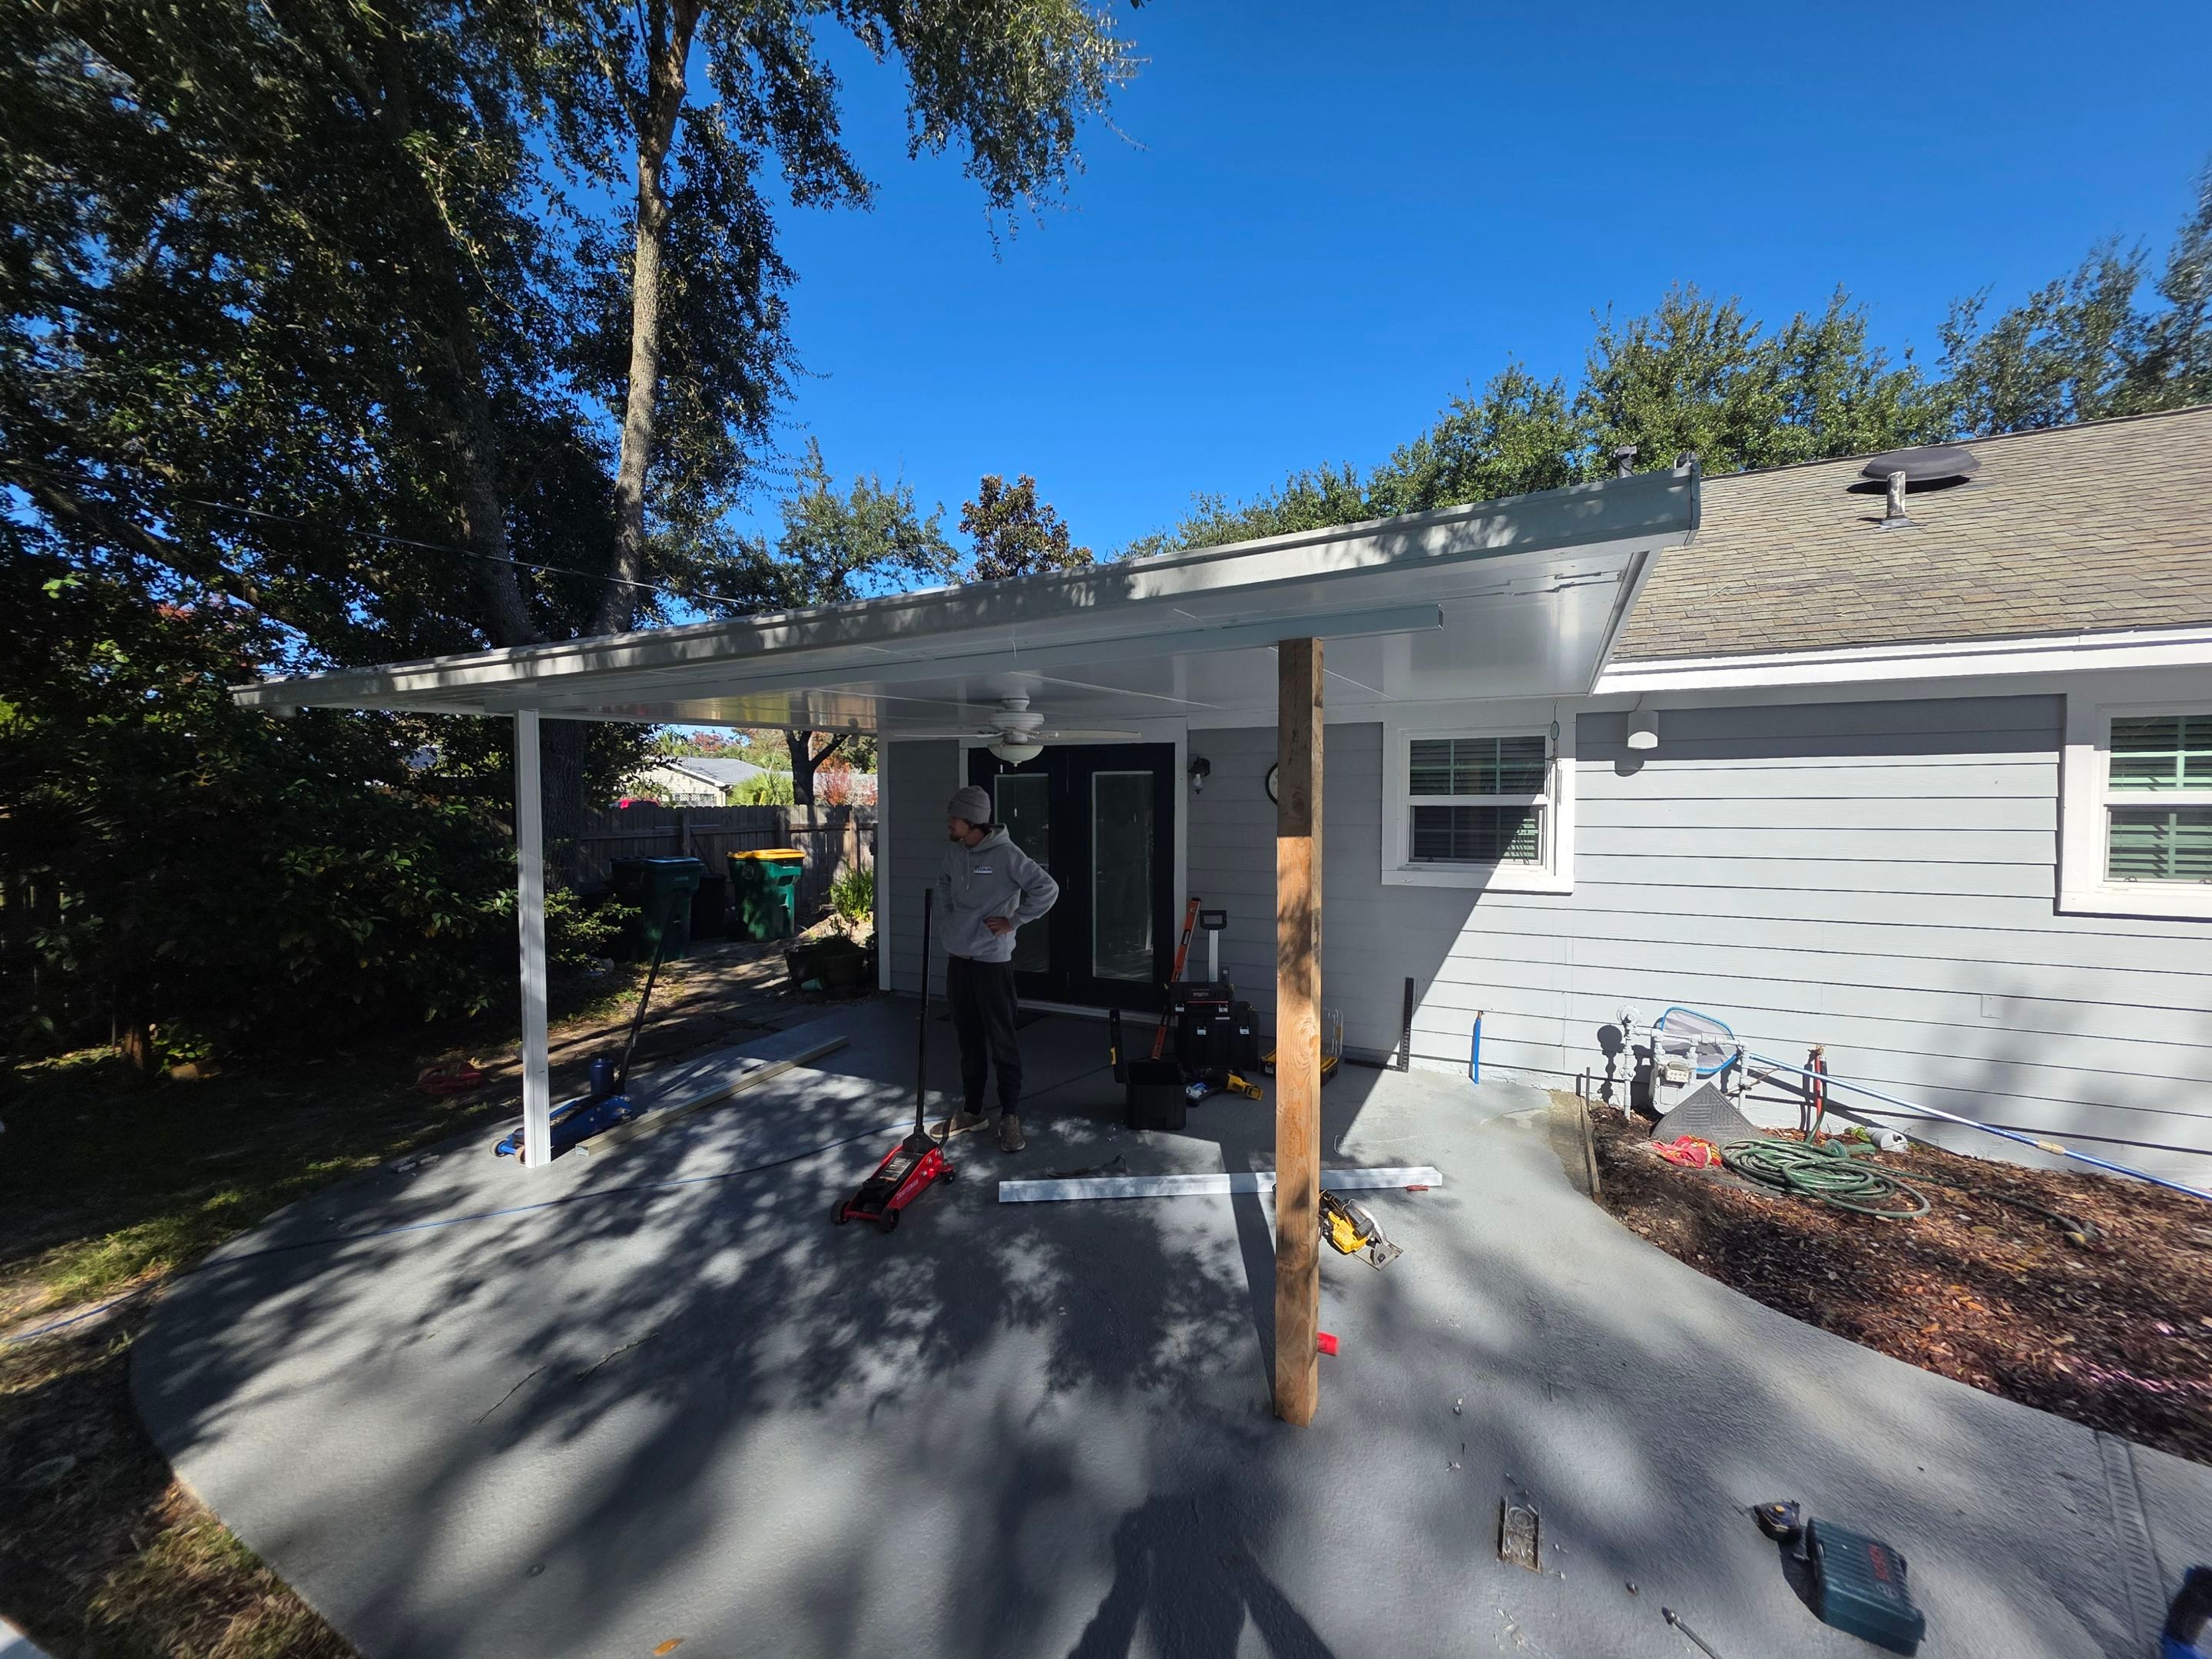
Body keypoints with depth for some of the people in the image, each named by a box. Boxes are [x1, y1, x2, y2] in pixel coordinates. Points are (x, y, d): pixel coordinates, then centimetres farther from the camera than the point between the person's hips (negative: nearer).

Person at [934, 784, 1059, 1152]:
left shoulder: (1005, 854, -17)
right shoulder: (954, 852, 4)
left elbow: (1047, 889, -20)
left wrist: (1012, 922, -16)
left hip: (992, 961, -7)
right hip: (958, 959, 7)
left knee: (1002, 1041, 1)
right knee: (968, 1040, 16)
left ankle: (1011, 1117, 13)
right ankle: (971, 1111, 29)